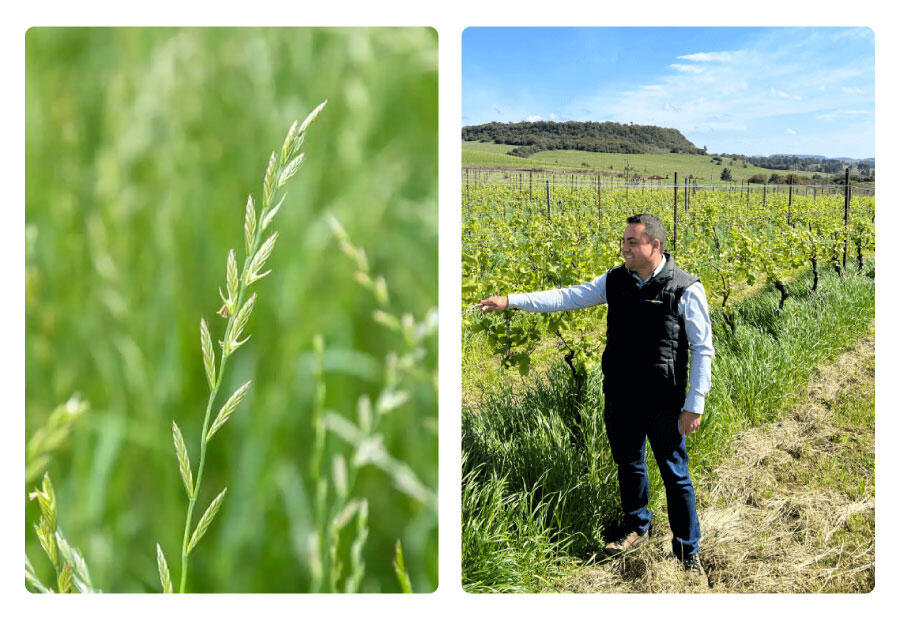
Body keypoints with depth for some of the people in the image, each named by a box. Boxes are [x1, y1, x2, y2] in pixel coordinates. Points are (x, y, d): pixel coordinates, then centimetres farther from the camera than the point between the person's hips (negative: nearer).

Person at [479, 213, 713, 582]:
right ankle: (637, 528, 44)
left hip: (663, 403, -5)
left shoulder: (685, 289, -12)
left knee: (675, 475, 5)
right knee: (628, 465, 20)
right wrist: (511, 301, -4)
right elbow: (570, 297, 3)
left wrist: (695, 405, -12)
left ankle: (688, 554, 21)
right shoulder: (616, 281, 2)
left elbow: (702, 350, -9)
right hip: (620, 399, 5)